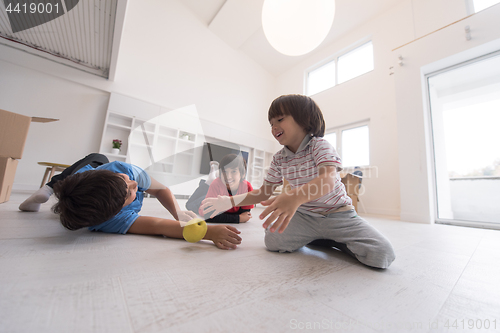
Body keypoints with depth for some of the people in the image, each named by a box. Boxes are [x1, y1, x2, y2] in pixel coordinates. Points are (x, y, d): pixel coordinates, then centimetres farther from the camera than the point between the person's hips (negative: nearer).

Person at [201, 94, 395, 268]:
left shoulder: (319, 145, -16)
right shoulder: (279, 159, -2)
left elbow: (328, 179, -36)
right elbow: (264, 192, 1)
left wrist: (295, 197, -57)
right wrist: (230, 201, -11)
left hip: (337, 214, -3)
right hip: (304, 216, 4)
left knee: (381, 255, -20)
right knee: (273, 240, -15)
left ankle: (337, 240, 9)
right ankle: (311, 237, 10)